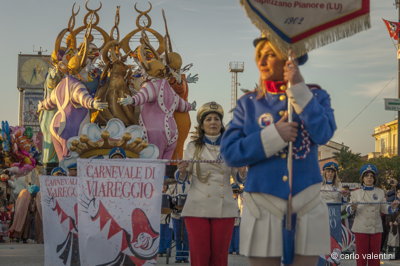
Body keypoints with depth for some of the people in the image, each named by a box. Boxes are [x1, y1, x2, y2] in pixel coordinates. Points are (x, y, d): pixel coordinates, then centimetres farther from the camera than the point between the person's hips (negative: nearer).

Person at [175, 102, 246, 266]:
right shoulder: (193, 147, 10)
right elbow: (182, 178, 7)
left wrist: (243, 170, -11)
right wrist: (182, 171, -15)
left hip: (224, 207, 1)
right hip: (197, 208, -1)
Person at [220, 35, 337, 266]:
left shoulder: (316, 96, 6)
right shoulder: (248, 104, 7)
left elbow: (323, 134, -14)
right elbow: (230, 152, -4)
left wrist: (299, 89, -15)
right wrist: (272, 136, -13)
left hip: (307, 207, 0)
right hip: (263, 208, 0)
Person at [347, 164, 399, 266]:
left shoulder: (380, 192, 8)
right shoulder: (356, 193, 3)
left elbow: (384, 209, 5)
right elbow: (349, 210, 2)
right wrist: (352, 208, -20)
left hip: (376, 228, 2)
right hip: (361, 229, -2)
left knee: (375, 256, 6)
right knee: (362, 254, -2)